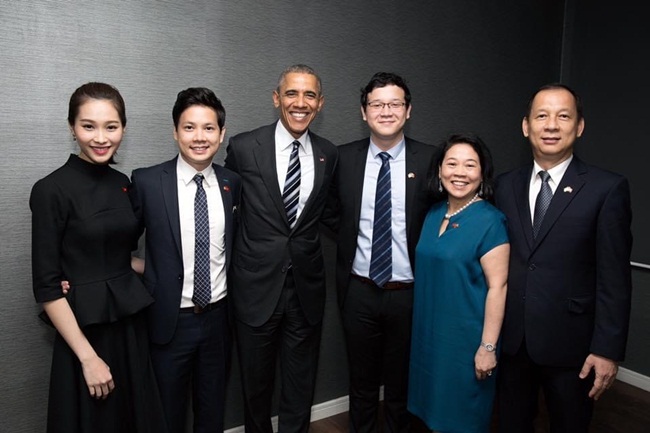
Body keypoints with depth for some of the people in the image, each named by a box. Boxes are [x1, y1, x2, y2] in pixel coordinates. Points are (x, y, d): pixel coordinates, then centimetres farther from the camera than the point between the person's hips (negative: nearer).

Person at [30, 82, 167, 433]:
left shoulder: (123, 184, 4)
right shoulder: (51, 190, -14)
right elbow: (46, 286, -14)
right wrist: (88, 356, -15)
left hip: (131, 324, 6)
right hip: (84, 330, -6)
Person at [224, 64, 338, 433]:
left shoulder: (329, 154, 1)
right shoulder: (244, 147, -7)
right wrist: (240, 256, 6)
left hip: (307, 287, 2)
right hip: (257, 284, -1)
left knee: (301, 386, 16)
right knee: (256, 383, 17)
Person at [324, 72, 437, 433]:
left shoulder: (429, 160, -7)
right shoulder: (344, 158, -2)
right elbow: (331, 211, 10)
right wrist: (351, 238, -2)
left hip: (408, 292, -1)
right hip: (359, 291, 2)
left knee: (401, 383, 18)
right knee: (362, 382, 20)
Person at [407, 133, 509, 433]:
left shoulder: (490, 221, -15)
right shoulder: (434, 214, 4)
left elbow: (498, 286, -17)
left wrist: (488, 347, -18)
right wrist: (422, 327, 11)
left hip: (466, 338, -6)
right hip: (429, 332, 6)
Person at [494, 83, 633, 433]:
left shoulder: (607, 189, -8)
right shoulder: (506, 185, 4)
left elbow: (614, 279, -9)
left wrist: (608, 350, -11)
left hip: (570, 342, -3)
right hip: (511, 339, 3)